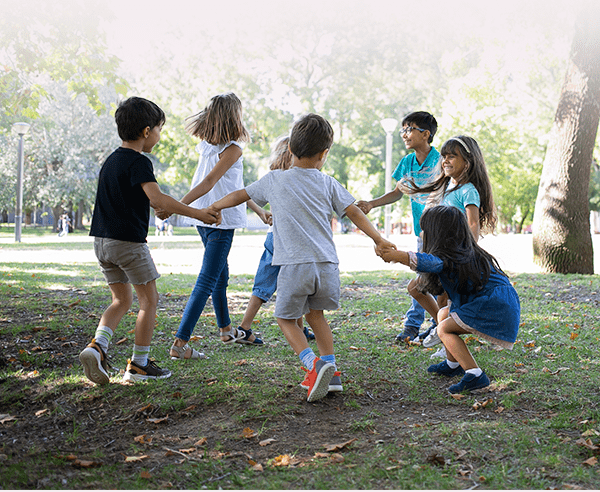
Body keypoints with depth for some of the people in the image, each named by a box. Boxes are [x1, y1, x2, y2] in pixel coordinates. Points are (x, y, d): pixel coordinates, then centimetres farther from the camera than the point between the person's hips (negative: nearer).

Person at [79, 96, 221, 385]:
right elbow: (156, 198, -28)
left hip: (102, 240, 8)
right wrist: (197, 214, -26)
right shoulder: (138, 162, -14)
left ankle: (97, 346, -5)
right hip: (128, 240, -8)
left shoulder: (112, 160, 14)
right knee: (149, 299, 6)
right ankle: (139, 364, 9)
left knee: (122, 300, 16)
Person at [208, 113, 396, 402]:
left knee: (286, 318, 11)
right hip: (327, 264, 3)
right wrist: (378, 240, 15)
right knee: (315, 313, 23)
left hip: (295, 266, -3)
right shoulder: (328, 183, 9)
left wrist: (214, 207, 35)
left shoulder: (274, 180, 6)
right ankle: (330, 371, 18)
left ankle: (314, 364, -10)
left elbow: (240, 196, 19)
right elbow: (354, 213, 8)